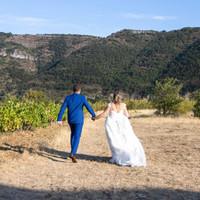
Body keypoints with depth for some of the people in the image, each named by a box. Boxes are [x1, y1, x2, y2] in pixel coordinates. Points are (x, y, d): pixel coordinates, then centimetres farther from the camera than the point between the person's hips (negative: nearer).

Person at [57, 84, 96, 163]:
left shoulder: (68, 97, 1)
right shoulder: (82, 97, -9)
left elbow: (62, 108, -4)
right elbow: (88, 107, -6)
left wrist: (59, 119, -5)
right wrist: (93, 115, 10)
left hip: (70, 119, 5)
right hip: (78, 120, -4)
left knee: (73, 134, 25)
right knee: (77, 137, -5)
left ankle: (73, 152, 27)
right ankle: (72, 154, -21)